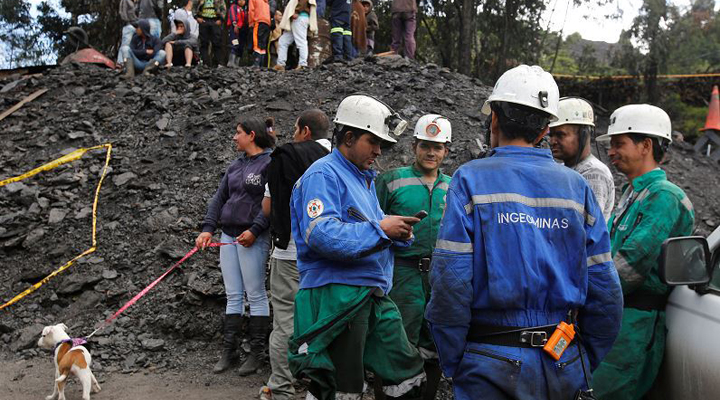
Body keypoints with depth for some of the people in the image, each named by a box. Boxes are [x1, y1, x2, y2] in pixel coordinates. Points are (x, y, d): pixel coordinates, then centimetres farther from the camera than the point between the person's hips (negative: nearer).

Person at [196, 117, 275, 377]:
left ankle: (257, 353, 7)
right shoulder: (235, 167, 17)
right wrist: (208, 228, 3)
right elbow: (219, 198, 14)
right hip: (228, 236, 7)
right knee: (233, 295, 10)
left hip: (252, 238, -7)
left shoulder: (270, 163, -7)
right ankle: (229, 352, 15)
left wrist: (255, 229, -21)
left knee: (255, 294, -1)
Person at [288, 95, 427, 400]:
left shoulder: (365, 178, 19)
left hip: (375, 295, 10)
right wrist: (381, 229, -20)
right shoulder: (323, 174, -11)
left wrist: (398, 231, 1)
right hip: (337, 294, -9)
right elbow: (320, 234, -26)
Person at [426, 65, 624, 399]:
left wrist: (452, 364, -5)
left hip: (493, 365, -3)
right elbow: (605, 290, 2)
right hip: (564, 370, 4)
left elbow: (450, 279, -15)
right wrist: (584, 365, 13)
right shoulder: (576, 187, 3)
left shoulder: (470, 180, -8)